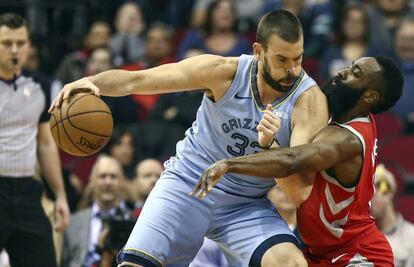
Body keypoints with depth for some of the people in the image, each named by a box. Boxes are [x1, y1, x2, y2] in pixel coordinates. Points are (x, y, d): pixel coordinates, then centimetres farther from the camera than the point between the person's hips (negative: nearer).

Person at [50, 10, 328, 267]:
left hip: (247, 205, 0)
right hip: (188, 184, 0)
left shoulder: (310, 100, -17)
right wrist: (92, 82, -33)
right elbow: (135, 80, -14)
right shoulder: (225, 72, -15)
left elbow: (296, 183, -25)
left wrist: (271, 145, -44)